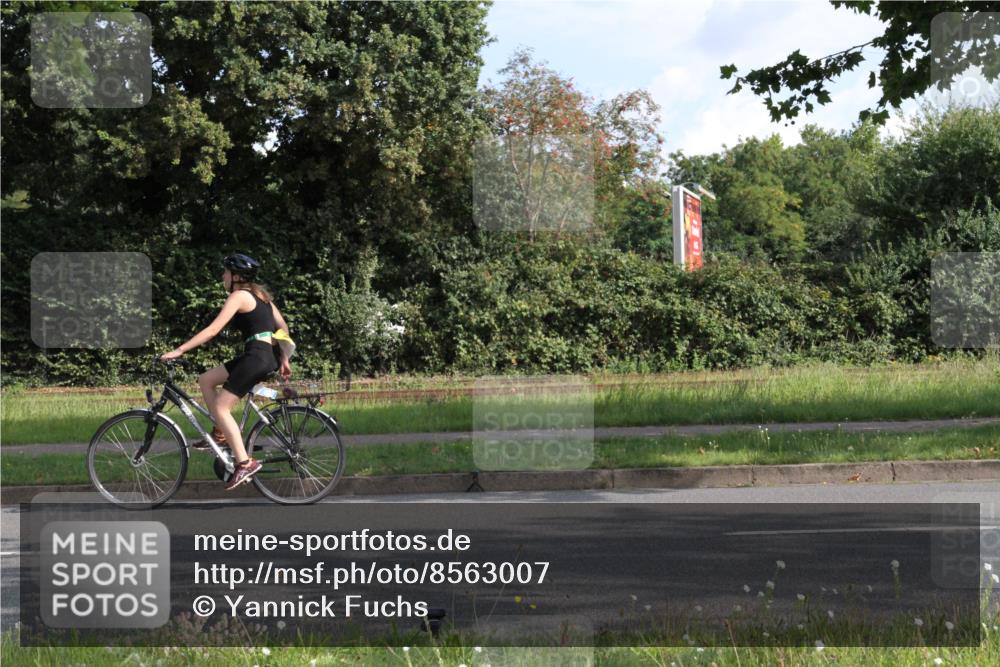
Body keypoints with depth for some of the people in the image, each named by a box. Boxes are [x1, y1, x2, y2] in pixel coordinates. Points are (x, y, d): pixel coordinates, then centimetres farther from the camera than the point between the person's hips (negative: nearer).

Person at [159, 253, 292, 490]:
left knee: (221, 407, -8)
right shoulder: (259, 294, 18)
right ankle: (220, 433, 16)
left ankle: (245, 463, -12)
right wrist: (284, 360, 24)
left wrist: (178, 351, -14)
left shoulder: (239, 296, -8)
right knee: (206, 380, 14)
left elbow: (212, 330, -15)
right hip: (269, 354, 9)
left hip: (257, 355, -9)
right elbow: (282, 326, 19)